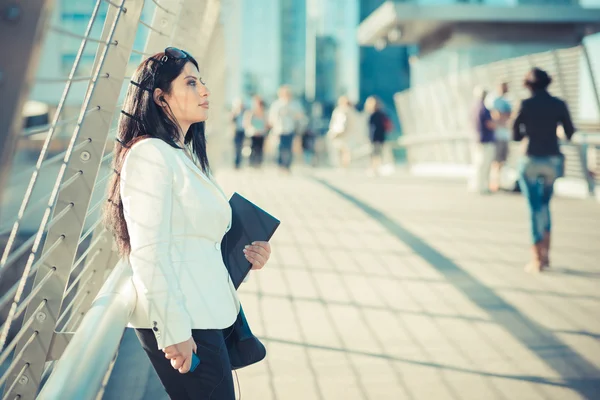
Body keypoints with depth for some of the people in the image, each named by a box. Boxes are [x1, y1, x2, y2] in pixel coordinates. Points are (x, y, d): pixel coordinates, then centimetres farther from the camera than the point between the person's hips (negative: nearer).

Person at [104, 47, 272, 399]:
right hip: (183, 323, -9)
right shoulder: (149, 153, -12)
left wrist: (244, 257, 5)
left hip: (209, 315, 9)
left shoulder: (186, 157, 17)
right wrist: (174, 331, -20)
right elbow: (148, 253, -18)